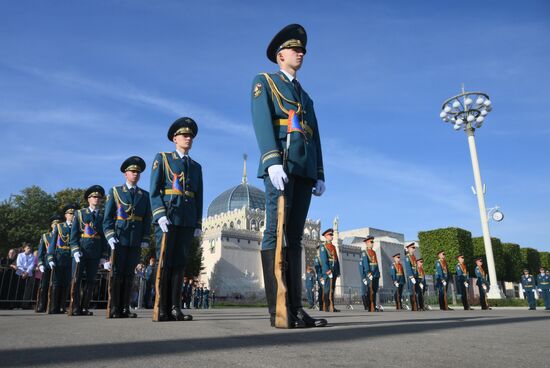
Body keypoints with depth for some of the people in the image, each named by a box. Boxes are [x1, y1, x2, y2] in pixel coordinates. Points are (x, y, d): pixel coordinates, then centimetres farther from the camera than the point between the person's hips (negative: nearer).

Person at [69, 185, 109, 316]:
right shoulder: (79, 213, 11)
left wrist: (104, 257, 6)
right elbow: (73, 234, 4)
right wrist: (76, 250, -10)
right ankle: (75, 308, 3)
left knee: (90, 281, 3)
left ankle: (85, 308, 10)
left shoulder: (103, 216, 13)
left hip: (95, 254, 2)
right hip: (80, 252, -1)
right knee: (76, 280, -3)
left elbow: (105, 237, 11)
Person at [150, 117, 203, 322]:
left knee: (179, 263, 3)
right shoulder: (162, 158, 8)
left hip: (188, 220, 4)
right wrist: (160, 215, -15)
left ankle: (175, 308, 5)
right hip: (167, 217, -4)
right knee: (164, 263, -4)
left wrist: (198, 224, 9)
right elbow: (154, 190, -2)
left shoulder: (196, 166, 20)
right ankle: (161, 309, 1)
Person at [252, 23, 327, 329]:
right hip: (281, 162, -6)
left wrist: (320, 175, 11)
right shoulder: (264, 81, 14)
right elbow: (262, 121, -4)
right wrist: (272, 161, -19)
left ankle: (295, 308, -1)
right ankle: (277, 310, -11)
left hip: (305, 168, 7)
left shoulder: (305, 96, 33)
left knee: (294, 236, 0)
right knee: (275, 233, -12)